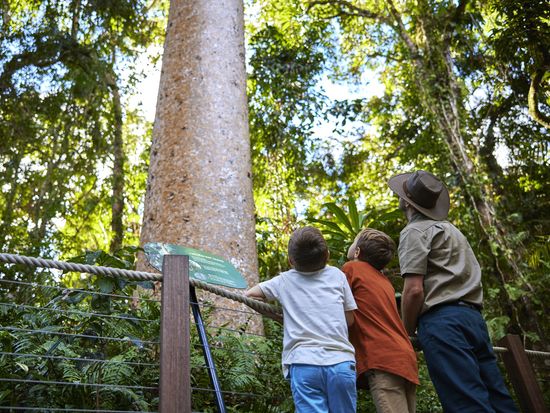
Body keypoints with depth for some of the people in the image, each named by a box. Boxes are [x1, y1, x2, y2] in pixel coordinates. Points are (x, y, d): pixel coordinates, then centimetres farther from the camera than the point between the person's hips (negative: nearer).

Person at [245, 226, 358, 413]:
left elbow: (249, 294, 19)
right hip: (341, 362, 1)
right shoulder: (337, 275, 11)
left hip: (303, 364, -1)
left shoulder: (284, 281, 10)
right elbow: (349, 319, 14)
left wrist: (281, 313, 29)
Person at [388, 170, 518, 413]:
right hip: (473, 317, 9)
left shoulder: (414, 231, -1)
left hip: (442, 320, -9)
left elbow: (414, 290, -12)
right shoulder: (450, 228, 27)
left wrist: (406, 333, 2)